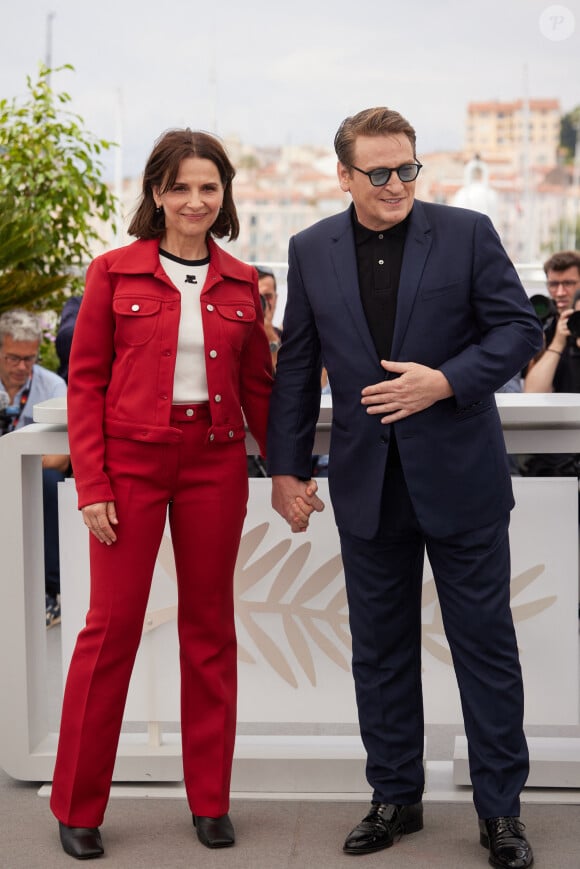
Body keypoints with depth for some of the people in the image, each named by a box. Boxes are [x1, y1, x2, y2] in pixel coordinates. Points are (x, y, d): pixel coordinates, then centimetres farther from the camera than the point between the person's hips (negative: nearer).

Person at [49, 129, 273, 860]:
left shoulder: (241, 284, 7)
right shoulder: (114, 272, -1)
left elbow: (256, 387, 12)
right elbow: (85, 383, -2)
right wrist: (91, 485, -8)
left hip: (215, 462, 3)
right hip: (130, 460, -3)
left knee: (210, 626, 9)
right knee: (112, 624, 0)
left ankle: (210, 800, 22)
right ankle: (76, 806, 13)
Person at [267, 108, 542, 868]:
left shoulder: (467, 234, -2)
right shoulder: (311, 252, 5)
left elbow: (519, 329, -3)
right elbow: (296, 368, 8)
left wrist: (444, 382, -17)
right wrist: (287, 468, 5)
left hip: (460, 477, -2)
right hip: (368, 484, 3)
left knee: (486, 643, 3)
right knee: (380, 649, 11)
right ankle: (395, 797, 25)